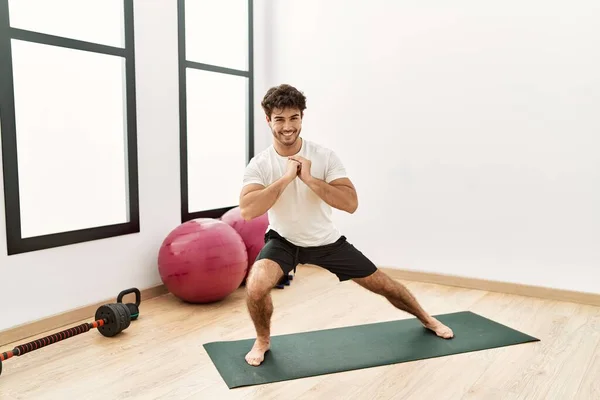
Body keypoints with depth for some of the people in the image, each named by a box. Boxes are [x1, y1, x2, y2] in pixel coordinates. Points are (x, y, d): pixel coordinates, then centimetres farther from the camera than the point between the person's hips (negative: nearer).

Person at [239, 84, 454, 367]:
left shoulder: (324, 156, -17)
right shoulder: (259, 164, -18)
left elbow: (350, 204, -25)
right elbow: (247, 211, -33)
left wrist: (309, 179, -33)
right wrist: (286, 177, -34)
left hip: (327, 241, 1)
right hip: (283, 240, -1)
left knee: (381, 284, 10)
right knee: (255, 286, -31)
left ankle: (426, 319, 40)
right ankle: (262, 340, 2)